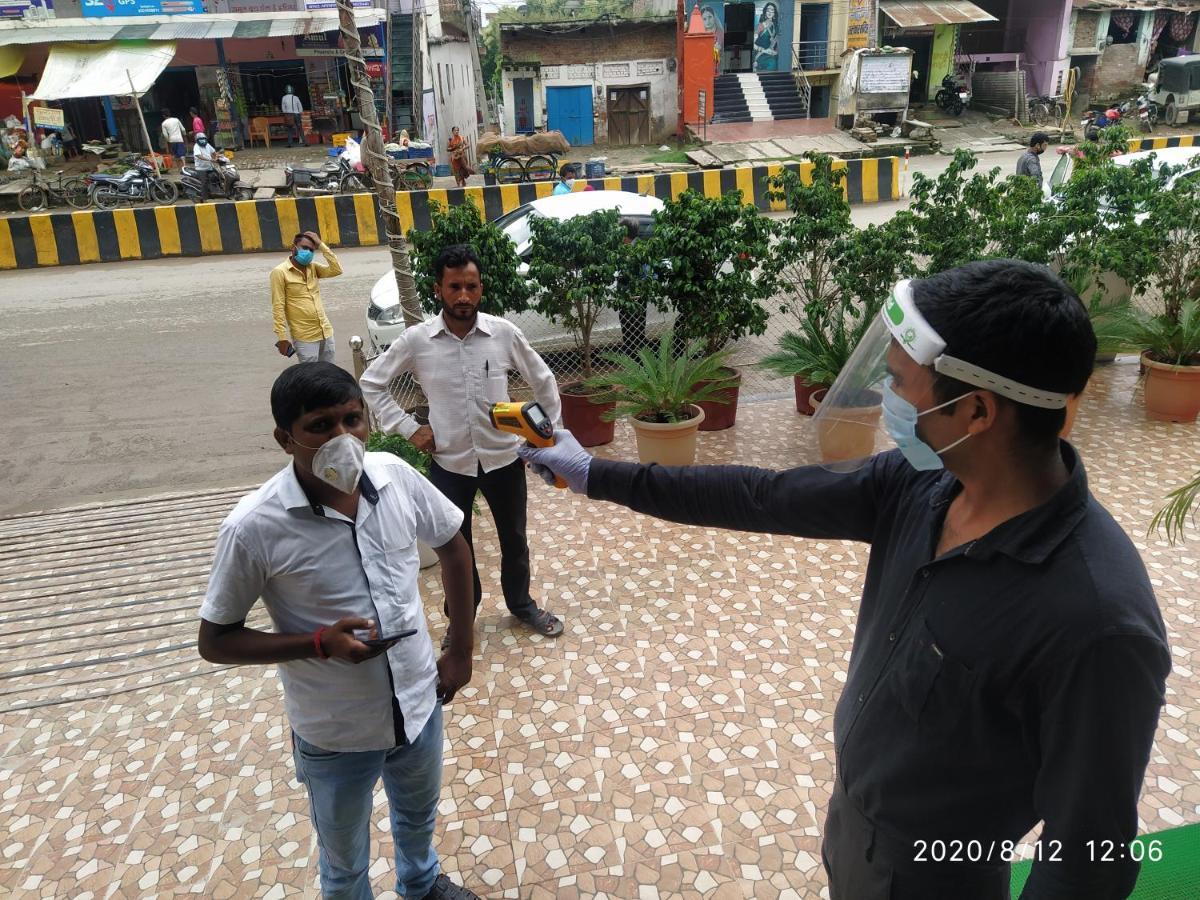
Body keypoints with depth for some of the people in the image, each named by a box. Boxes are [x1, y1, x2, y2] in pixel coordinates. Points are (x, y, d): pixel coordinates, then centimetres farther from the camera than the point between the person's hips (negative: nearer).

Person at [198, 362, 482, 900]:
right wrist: (320, 643, -28)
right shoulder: (254, 528, -25)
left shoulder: (395, 476, -15)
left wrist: (461, 646, 3)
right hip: (337, 735, -4)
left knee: (419, 816, 33)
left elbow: (452, 546, 2)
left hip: (419, 703, 4)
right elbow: (215, 641, -14)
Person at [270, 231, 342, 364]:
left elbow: (336, 270, -4)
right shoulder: (280, 272, -7)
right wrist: (282, 337, -15)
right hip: (304, 338, -6)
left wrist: (321, 245, -4)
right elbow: (278, 307, -11)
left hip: (326, 333, 6)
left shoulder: (313, 268, 11)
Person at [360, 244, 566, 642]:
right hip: (449, 464, 0)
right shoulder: (416, 340, -12)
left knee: (514, 540, 18)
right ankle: (461, 618, 38)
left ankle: (521, 604, 43)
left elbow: (543, 381, 3)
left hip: (503, 458, 1)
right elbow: (371, 383, 1)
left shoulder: (504, 333, -11)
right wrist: (408, 427, -6)